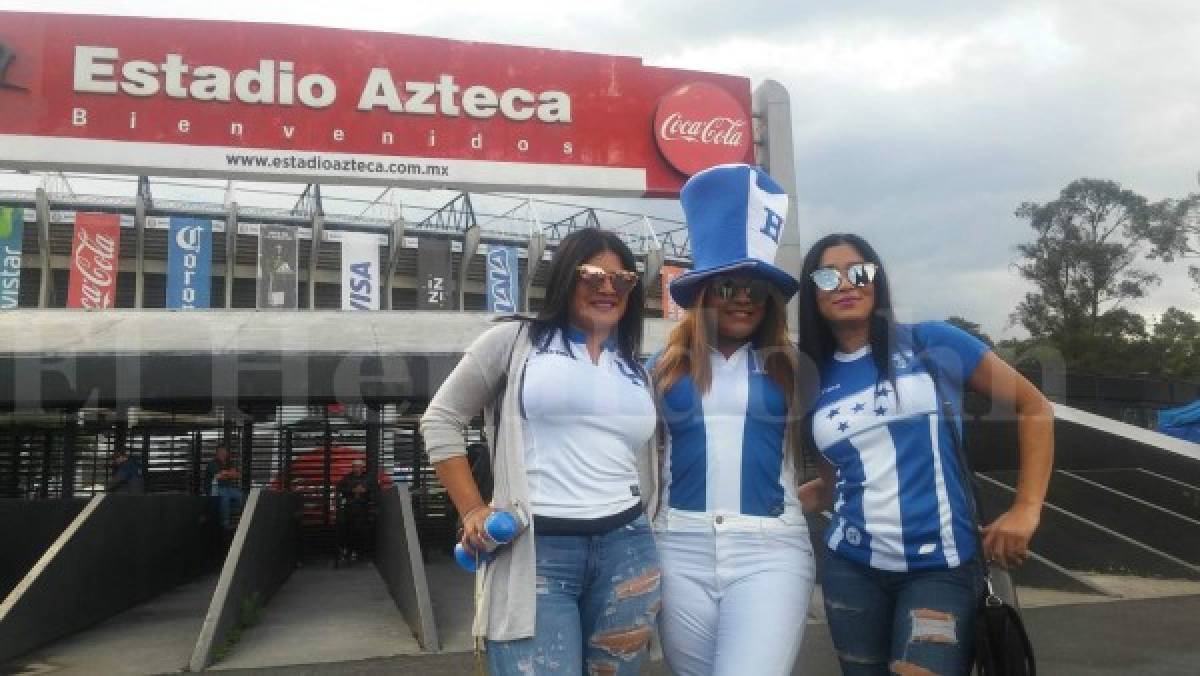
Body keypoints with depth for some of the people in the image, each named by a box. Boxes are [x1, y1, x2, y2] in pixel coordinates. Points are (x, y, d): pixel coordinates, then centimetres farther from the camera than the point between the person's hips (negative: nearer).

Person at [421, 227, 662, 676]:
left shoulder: (636, 371, 18)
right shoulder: (515, 341, 4)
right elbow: (441, 420, 6)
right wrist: (472, 511, -2)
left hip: (626, 551, 5)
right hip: (534, 553, -4)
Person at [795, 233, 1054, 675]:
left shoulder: (933, 344, -3)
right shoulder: (813, 381, 6)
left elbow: (1034, 409, 3)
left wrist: (1026, 509, -6)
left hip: (940, 569, -3)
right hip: (851, 569, 4)